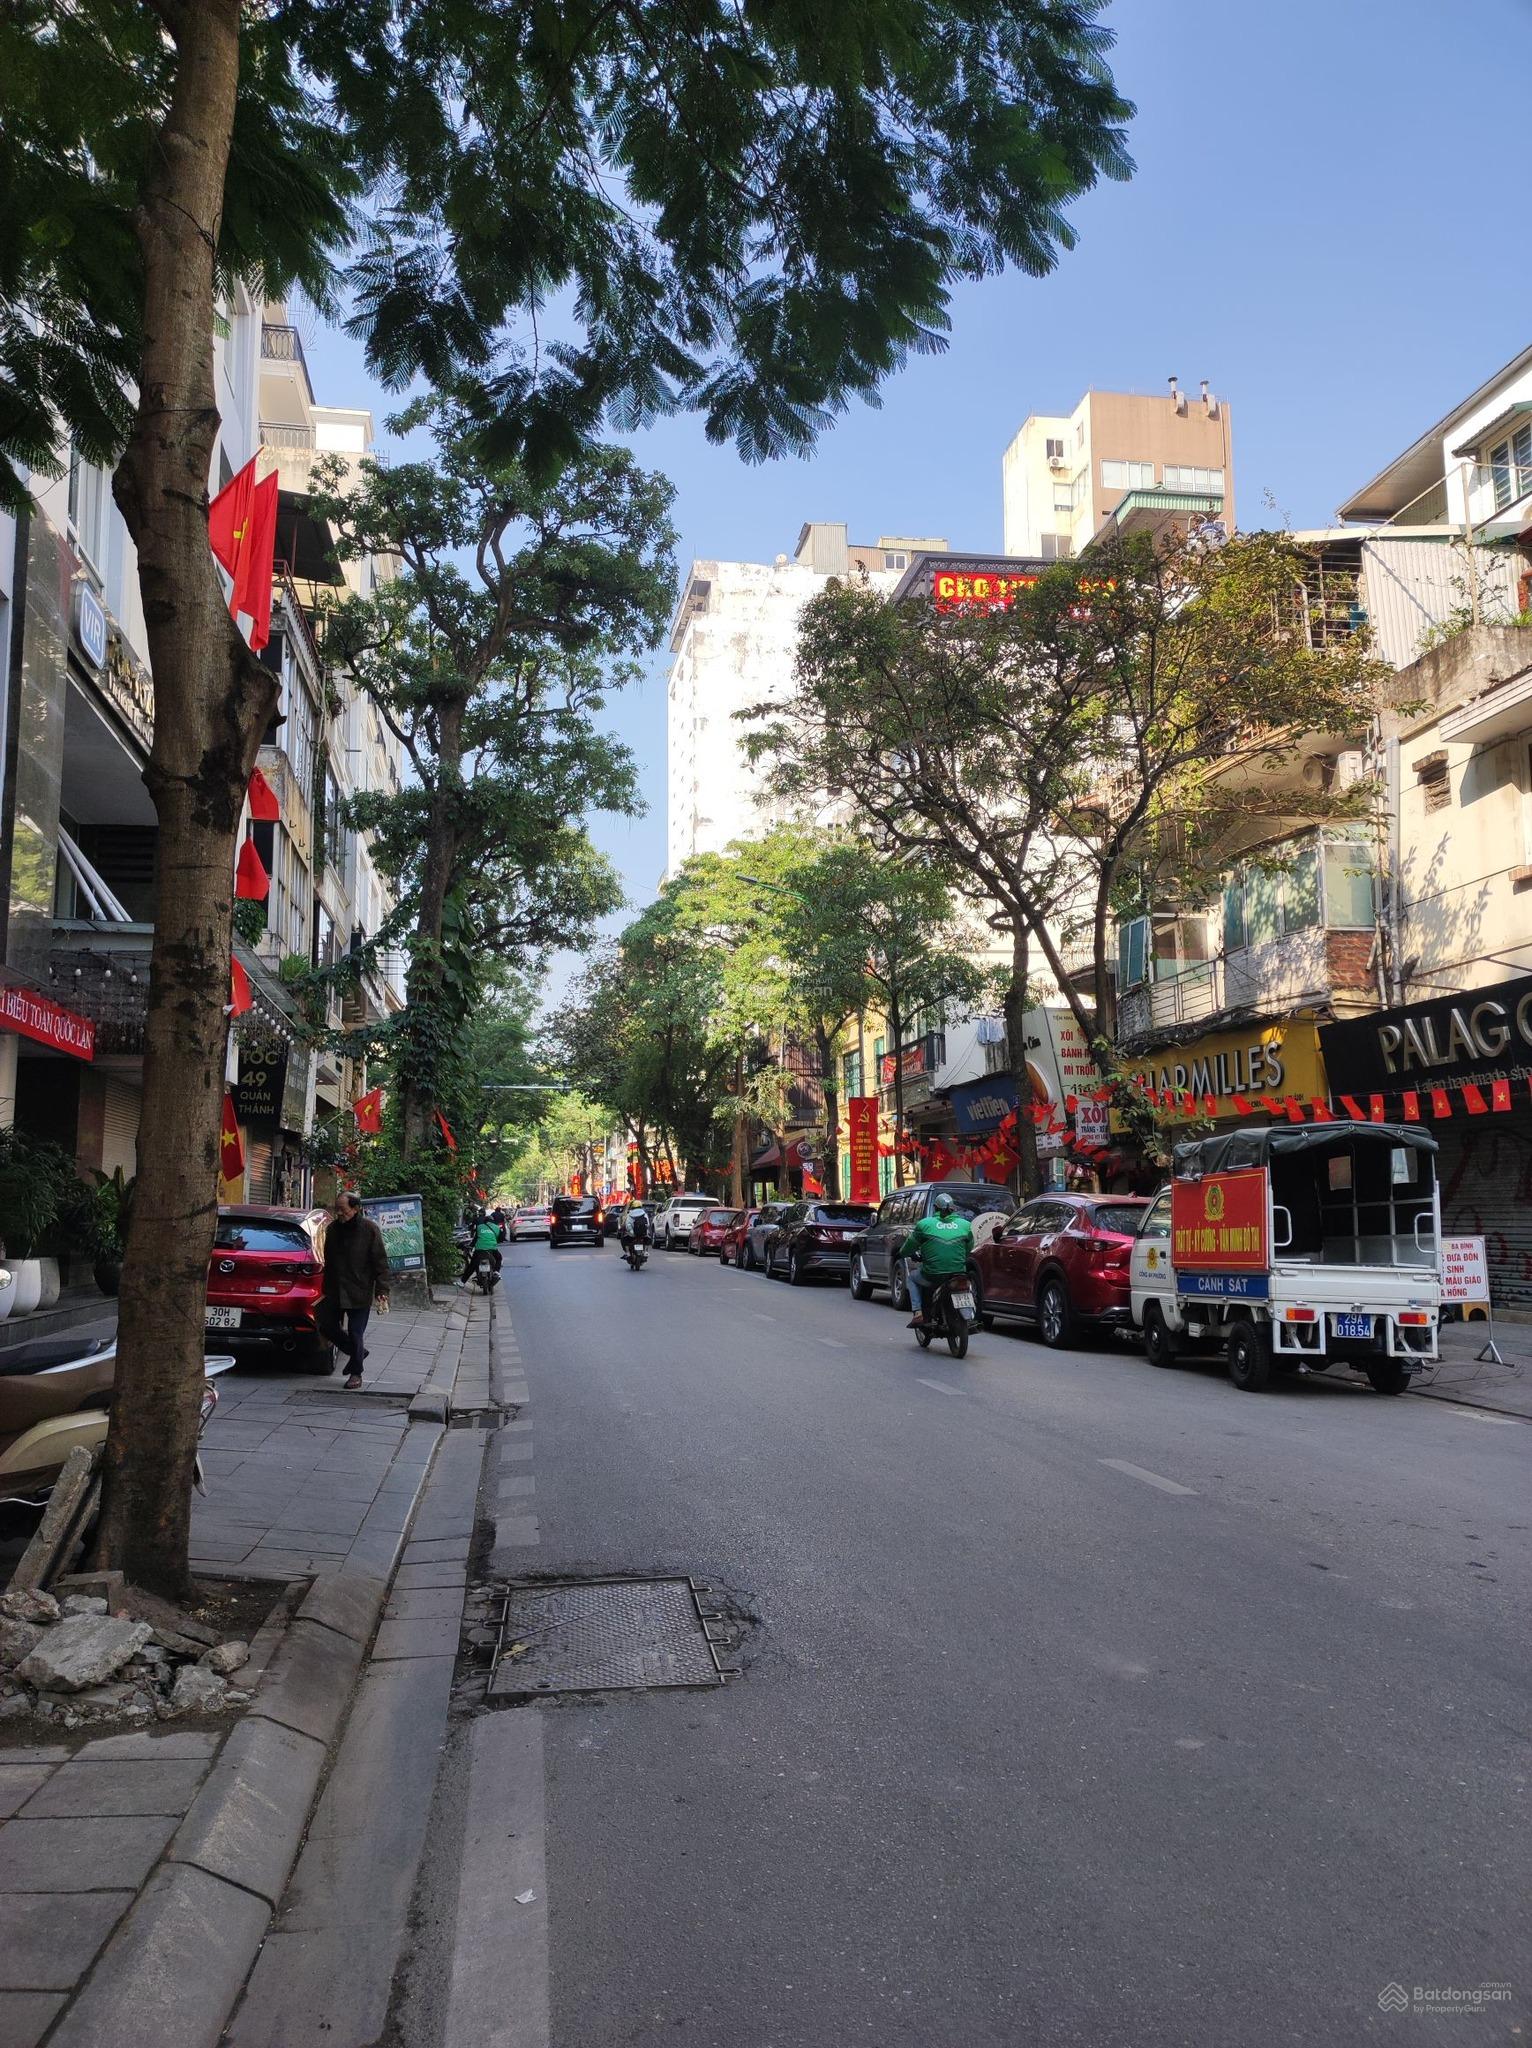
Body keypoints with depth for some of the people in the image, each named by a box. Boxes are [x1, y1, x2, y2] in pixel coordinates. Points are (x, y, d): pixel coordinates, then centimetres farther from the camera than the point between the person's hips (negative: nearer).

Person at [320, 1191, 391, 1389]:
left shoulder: (369, 1229, -9)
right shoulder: (333, 1229, 7)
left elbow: (381, 1262, -9)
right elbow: (328, 1261, 17)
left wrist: (381, 1290, -15)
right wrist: (326, 1288, 14)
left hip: (359, 1293, -6)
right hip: (334, 1292, 6)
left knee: (355, 1334, -1)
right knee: (327, 1326, 7)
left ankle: (355, 1373, 15)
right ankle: (357, 1351, 30)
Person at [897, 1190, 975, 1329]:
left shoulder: (925, 1224, 1)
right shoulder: (965, 1225, 7)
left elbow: (910, 1246, 9)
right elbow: (969, 1250, 14)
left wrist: (903, 1253, 32)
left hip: (932, 1276, -2)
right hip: (958, 1274, 2)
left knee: (912, 1276, 28)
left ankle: (917, 1313, 13)